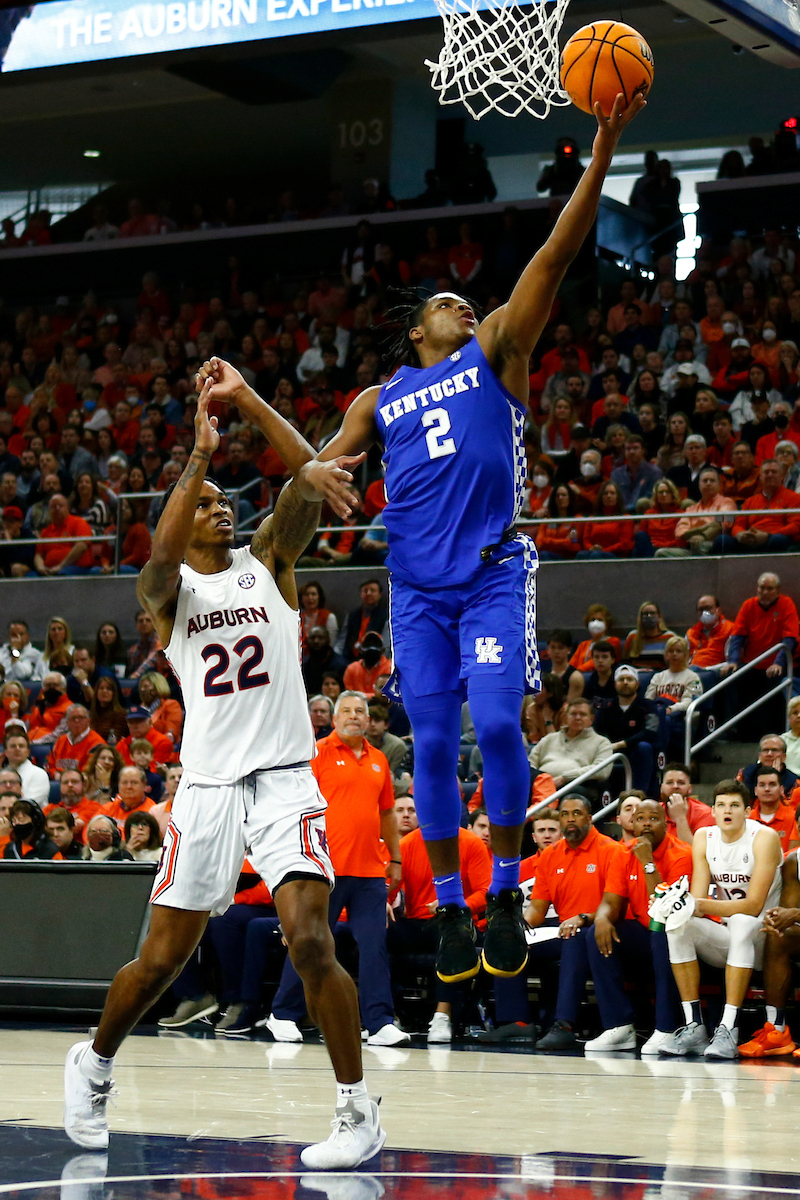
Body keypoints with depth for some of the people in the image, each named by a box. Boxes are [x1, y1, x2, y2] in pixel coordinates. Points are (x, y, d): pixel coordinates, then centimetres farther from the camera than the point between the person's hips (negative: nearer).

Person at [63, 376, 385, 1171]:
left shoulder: (267, 560, 9)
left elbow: (309, 475, -6)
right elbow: (162, 553, -19)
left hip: (286, 781, 0)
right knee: (160, 961, 6)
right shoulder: (165, 589, 6)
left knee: (309, 942, -16)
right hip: (207, 785, 1)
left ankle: (358, 1113, -7)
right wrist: (200, 453, -28)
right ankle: (93, 1065, 33)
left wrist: (246, 398, -11)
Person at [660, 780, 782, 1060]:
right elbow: (697, 899, -5)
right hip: (728, 939, 5)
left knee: (741, 922, -36)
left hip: (765, 937, -5)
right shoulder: (704, 837, 1)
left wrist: (702, 905, -35)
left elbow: (754, 905, -23)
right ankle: (693, 1028, -22)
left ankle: (728, 1029, -40)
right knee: (678, 925, -20)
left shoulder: (764, 837, -15)